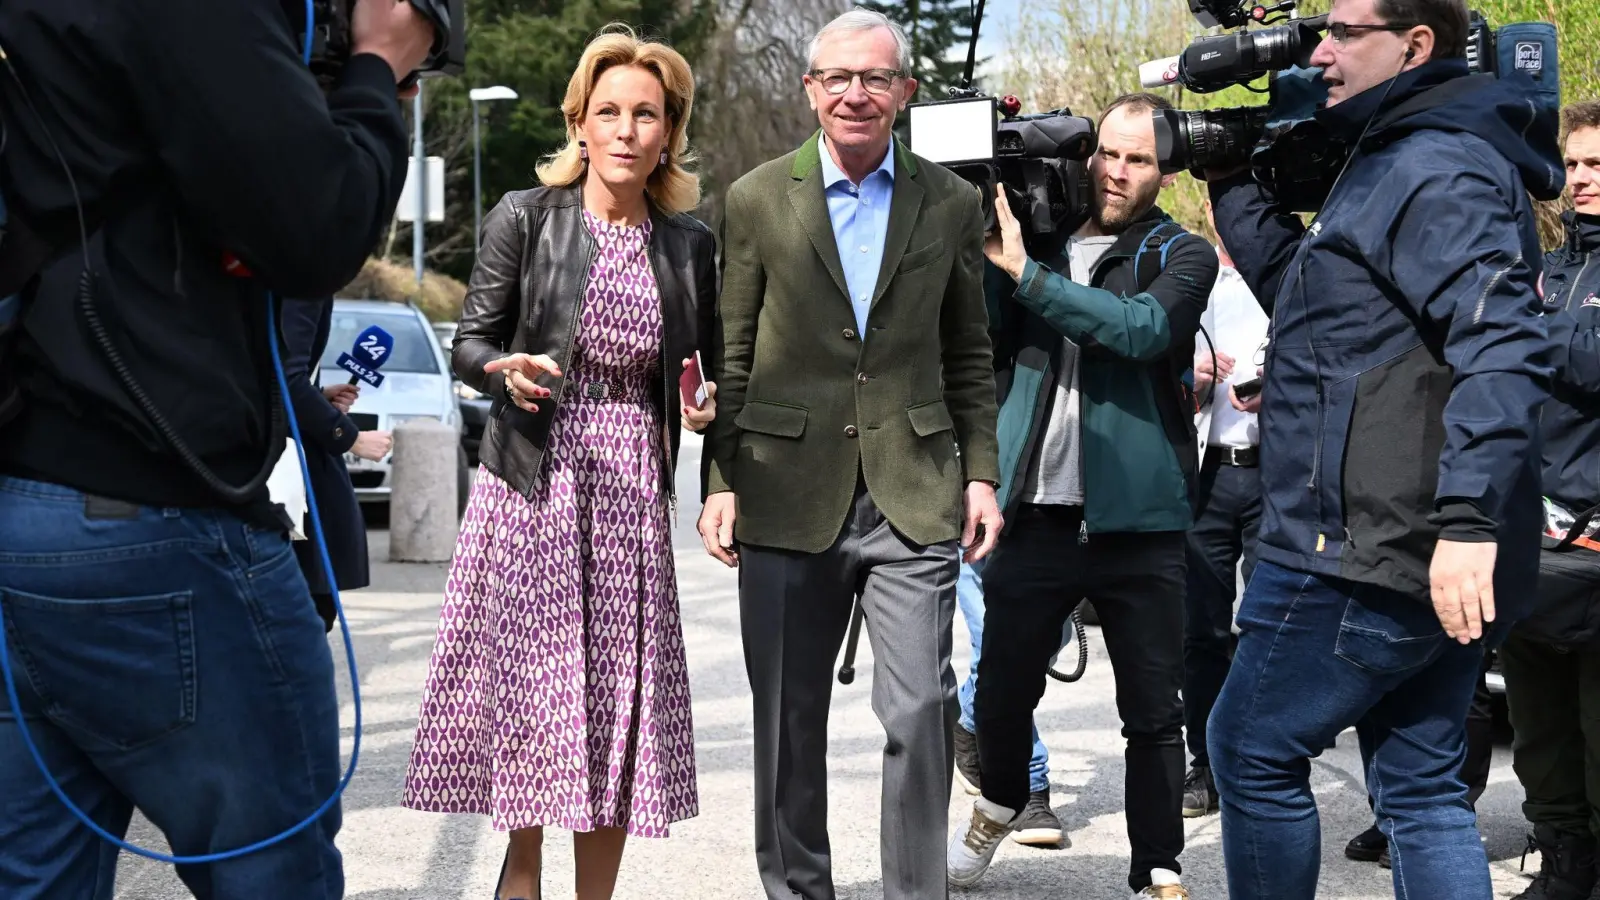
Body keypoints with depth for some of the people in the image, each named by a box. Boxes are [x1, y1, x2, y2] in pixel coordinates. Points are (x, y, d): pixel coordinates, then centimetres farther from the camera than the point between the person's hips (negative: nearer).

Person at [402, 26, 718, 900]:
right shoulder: (526, 217, -1)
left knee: (622, 700, 1)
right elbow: (470, 343, 1)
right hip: (534, 484, -2)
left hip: (632, 494, 2)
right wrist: (508, 370, -20)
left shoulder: (688, 243, 8)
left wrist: (703, 404, -4)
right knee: (530, 682, -1)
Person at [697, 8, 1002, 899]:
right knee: (788, 717, 9)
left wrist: (981, 472, 4)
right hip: (789, 495, 0)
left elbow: (968, 356, 11)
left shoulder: (951, 203, 7)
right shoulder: (756, 199, 3)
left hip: (913, 496, 0)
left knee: (922, 709, -5)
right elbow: (729, 355, 4)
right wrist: (720, 482, -2)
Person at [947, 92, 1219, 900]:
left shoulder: (1182, 256, 2)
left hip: (1138, 521, -2)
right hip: (1035, 514, 2)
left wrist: (1024, 271, -21)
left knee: (1153, 713, 3)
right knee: (1002, 694, 9)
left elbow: (1142, 327, -19)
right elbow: (984, 348, 5)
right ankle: (1001, 804, 38)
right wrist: (982, 257, -7)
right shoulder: (1036, 239, 10)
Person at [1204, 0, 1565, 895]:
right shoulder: (1394, 158, 19)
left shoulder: (1438, 168, -14)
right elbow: (1304, 293, 28)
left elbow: (1503, 345, -25)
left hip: (1368, 551, -10)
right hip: (1422, 554, 10)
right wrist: (1231, 180, 21)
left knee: (1252, 748, 2)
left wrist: (1469, 519, -31)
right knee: (1422, 786, 12)